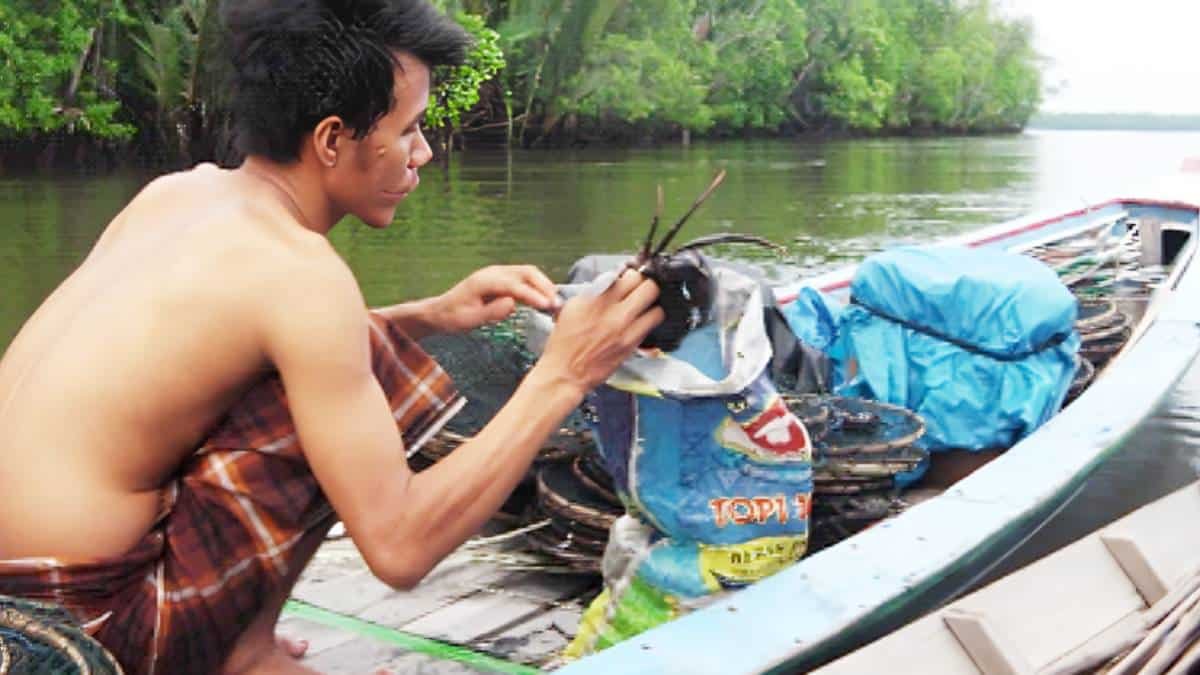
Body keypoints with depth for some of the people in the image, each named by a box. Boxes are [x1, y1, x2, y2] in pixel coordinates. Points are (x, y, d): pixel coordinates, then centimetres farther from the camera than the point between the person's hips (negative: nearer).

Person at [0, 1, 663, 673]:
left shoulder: (178, 189, 4)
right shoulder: (301, 271, -19)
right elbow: (398, 547, -21)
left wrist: (432, 315, 7)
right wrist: (560, 378, -15)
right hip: (85, 620, -8)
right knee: (374, 374, -10)